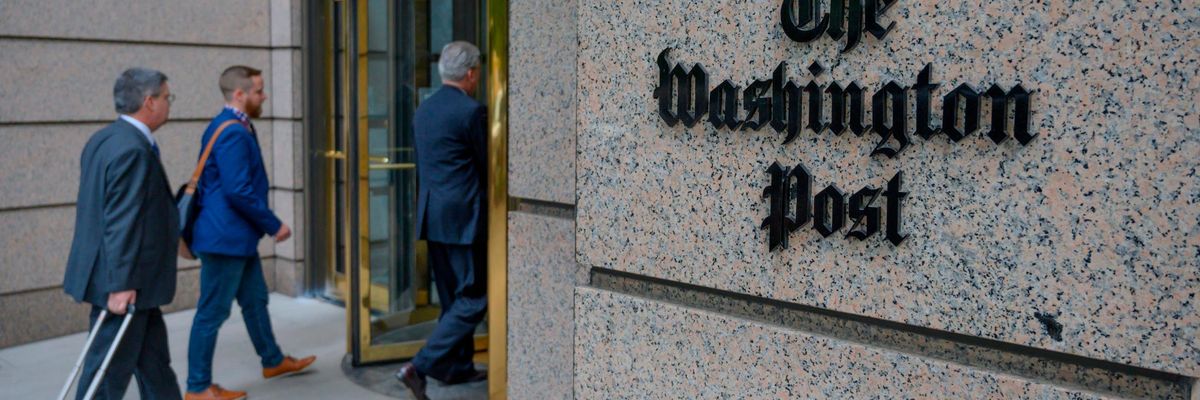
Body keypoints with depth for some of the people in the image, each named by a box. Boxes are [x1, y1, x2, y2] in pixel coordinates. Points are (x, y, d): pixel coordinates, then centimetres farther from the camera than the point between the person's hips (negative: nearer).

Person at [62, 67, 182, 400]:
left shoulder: (104, 139, 11)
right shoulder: (133, 149, -21)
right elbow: (121, 223, -24)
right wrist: (122, 284, -23)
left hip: (127, 278, 10)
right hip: (124, 284, -10)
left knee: (154, 359, 18)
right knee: (110, 370, 1)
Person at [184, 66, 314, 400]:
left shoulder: (231, 127, 12)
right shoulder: (233, 132, -21)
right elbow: (239, 191, -26)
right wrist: (274, 225, -17)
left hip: (237, 235, 11)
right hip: (225, 237, -11)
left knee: (255, 300, 22)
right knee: (213, 312, 0)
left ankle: (273, 361, 37)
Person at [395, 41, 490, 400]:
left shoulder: (424, 110, 10)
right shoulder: (472, 111, -14)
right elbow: (487, 165, -7)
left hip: (432, 217, 9)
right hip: (464, 218, -9)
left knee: (453, 298, 17)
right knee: (473, 299, -2)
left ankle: (458, 367, 25)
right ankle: (420, 367, -9)